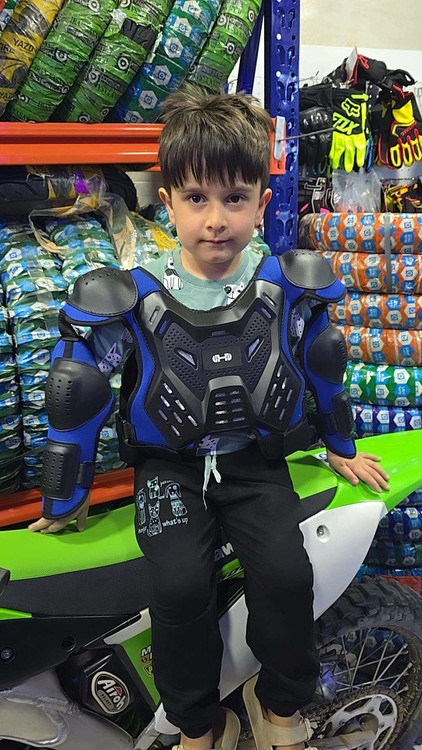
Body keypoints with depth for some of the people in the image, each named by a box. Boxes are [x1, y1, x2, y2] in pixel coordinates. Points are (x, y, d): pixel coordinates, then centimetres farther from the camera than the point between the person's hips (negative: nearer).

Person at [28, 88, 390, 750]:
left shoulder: (291, 289, -6)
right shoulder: (132, 301, -12)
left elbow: (326, 371, 11)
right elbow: (76, 398, -3)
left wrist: (342, 448, 21)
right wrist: (66, 500, 4)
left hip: (256, 461, 1)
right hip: (170, 465, -1)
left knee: (287, 572, -21)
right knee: (181, 584, -23)